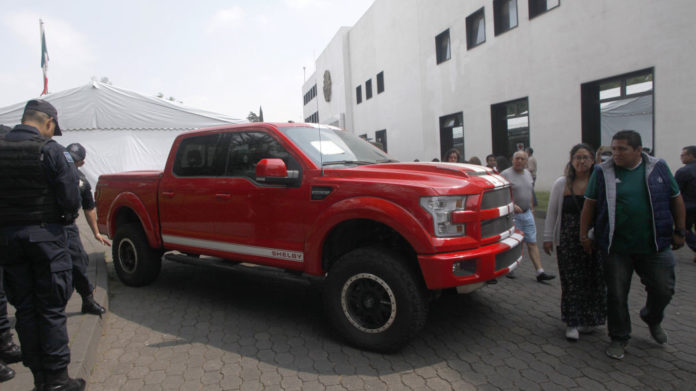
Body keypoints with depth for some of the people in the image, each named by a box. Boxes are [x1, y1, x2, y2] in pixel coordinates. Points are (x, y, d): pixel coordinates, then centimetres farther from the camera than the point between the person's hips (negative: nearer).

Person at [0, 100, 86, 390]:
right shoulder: (51, 150, -12)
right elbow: (70, 197, -15)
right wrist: (67, 216, 5)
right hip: (46, 235, -4)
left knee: (25, 309, 13)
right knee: (52, 310, 4)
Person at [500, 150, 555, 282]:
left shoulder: (528, 174, 13)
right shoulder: (505, 174, -10)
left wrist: (531, 209, 20)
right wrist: (512, 205, -24)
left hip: (527, 213, 6)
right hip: (512, 215, -6)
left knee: (532, 243, 5)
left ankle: (540, 272, 5)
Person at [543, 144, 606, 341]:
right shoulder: (561, 184, 4)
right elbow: (551, 212, 7)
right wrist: (548, 238, 4)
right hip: (568, 241, 0)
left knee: (593, 280, 7)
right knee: (571, 281, 3)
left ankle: (589, 319, 26)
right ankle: (572, 323, 13)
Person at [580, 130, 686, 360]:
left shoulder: (658, 168, 2)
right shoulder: (602, 172, -1)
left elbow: (676, 199, 10)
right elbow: (590, 204, 1)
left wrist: (679, 231, 9)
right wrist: (584, 234, -1)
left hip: (655, 246, 2)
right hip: (616, 247, -1)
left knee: (663, 290, 9)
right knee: (616, 295, 4)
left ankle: (652, 319, 42)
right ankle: (619, 338, 22)